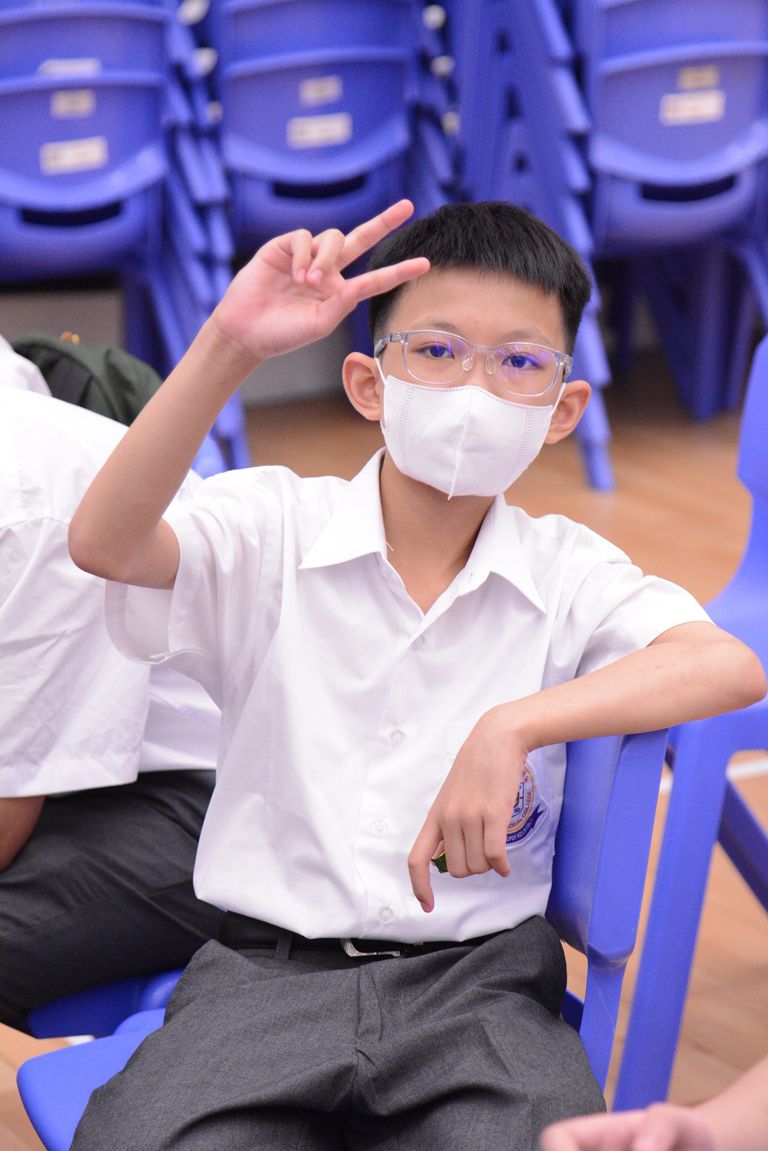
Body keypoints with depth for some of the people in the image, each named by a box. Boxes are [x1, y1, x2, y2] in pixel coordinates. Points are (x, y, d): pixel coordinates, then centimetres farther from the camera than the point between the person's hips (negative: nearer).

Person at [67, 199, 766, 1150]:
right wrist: (229, 348, -30)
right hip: (269, 965, 0)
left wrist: (511, 727, -26)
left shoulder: (563, 571, 4)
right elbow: (103, 542, -18)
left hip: (476, 975, 1)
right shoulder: (275, 530, 1)